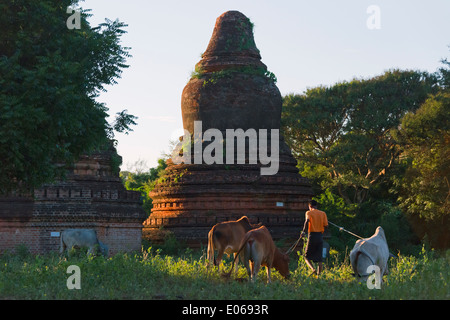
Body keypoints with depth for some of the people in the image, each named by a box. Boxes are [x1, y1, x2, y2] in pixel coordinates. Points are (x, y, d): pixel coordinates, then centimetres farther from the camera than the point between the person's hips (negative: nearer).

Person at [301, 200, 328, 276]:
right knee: (319, 259, 7)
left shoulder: (309, 213, 0)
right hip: (320, 236, 3)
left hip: (312, 236, -3)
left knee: (307, 257, 7)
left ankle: (313, 269, -17)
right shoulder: (323, 213, 9)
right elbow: (326, 226, 3)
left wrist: (303, 231, -13)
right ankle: (319, 274, -1)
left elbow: (307, 221, -21)